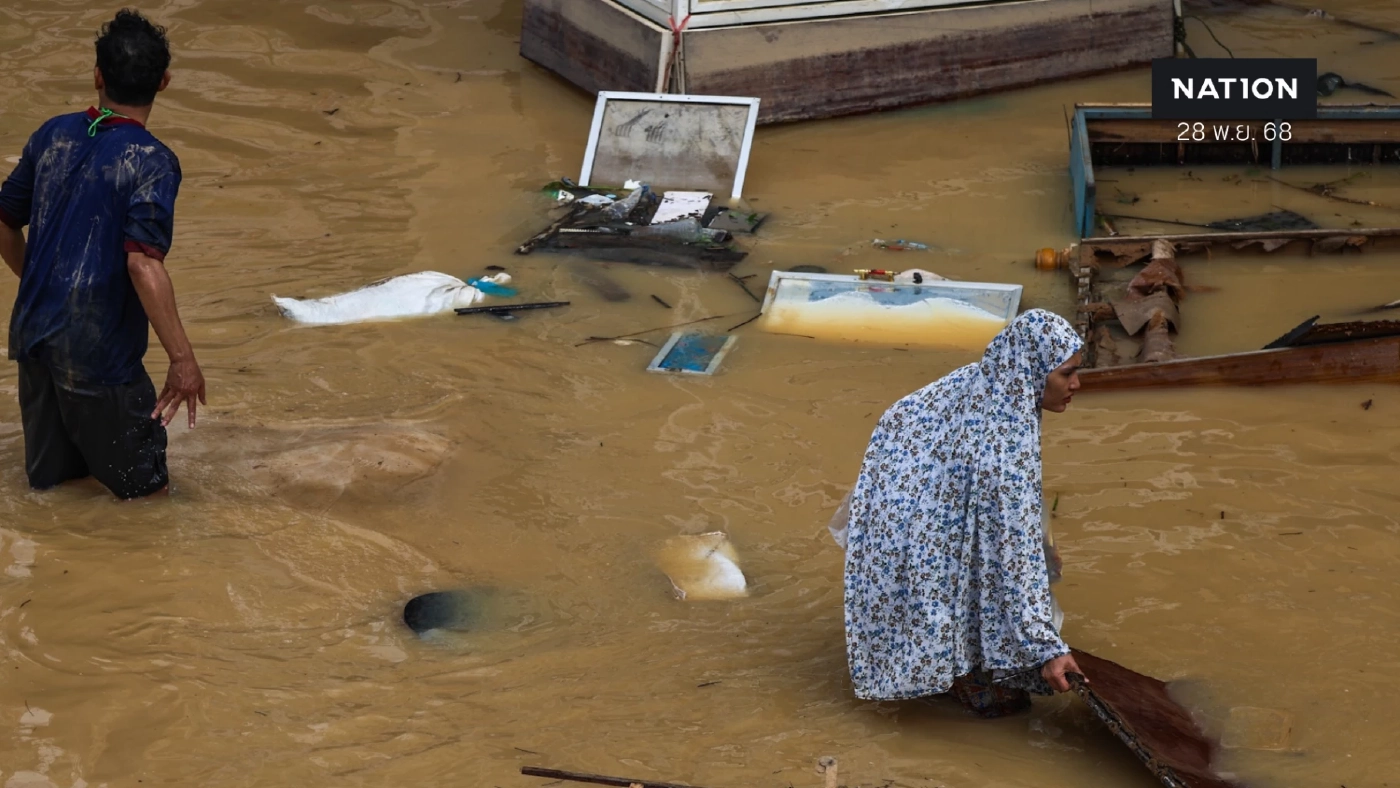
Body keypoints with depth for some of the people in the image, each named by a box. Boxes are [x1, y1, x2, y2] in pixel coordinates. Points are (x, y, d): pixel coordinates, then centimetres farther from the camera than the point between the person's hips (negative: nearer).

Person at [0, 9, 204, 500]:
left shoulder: (53, 136, 4)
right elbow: (144, 265, -25)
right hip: (99, 353, -6)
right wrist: (182, 359, -22)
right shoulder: (152, 162, -15)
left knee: (49, 474, 24)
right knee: (144, 483, 8)